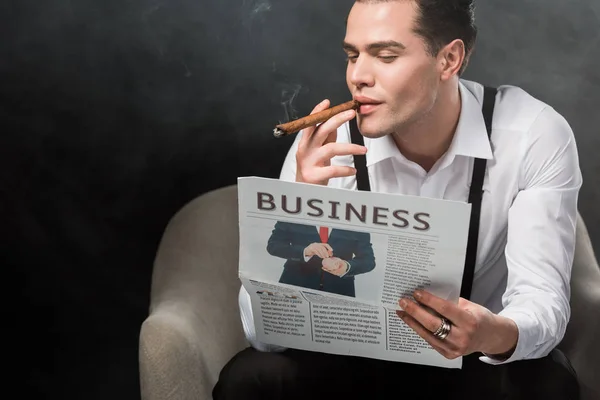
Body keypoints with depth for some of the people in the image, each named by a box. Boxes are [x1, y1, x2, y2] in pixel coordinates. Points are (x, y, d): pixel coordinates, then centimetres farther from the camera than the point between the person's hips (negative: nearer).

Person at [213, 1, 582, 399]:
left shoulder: (536, 135, -18)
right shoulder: (325, 148, -17)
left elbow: (544, 300, -24)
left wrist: (499, 336, -47)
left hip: (481, 359, 0)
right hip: (359, 358, 1)